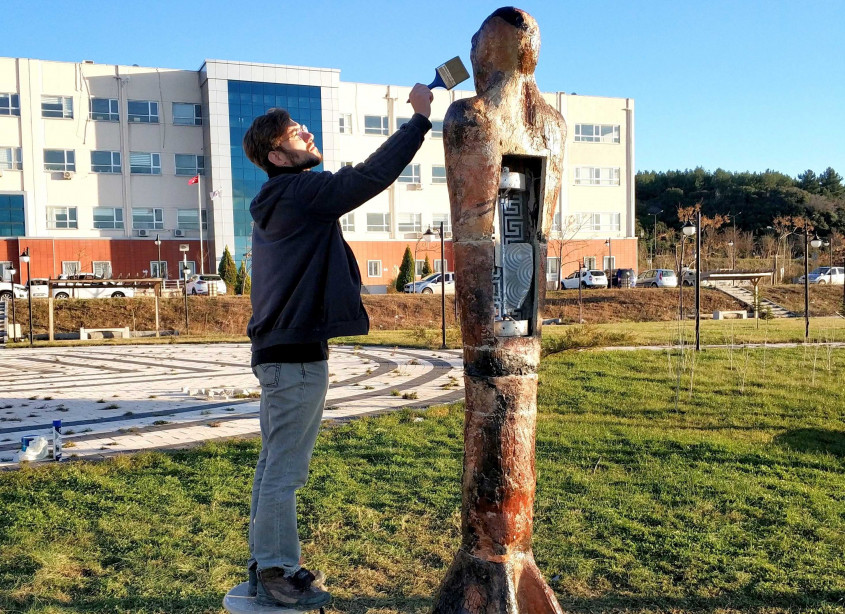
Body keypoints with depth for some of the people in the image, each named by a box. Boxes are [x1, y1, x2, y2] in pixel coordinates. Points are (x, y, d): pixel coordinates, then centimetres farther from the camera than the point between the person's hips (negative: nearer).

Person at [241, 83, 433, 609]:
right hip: (297, 356, -10)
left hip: (277, 352, 10)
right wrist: (421, 118, -14)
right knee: (285, 472, 0)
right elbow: (371, 175, -20)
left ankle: (266, 564, 29)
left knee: (273, 464, 16)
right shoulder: (302, 193, -16)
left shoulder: (276, 201, 14)